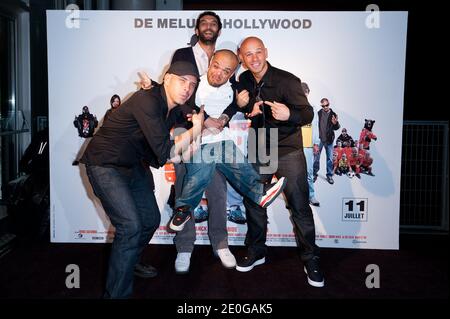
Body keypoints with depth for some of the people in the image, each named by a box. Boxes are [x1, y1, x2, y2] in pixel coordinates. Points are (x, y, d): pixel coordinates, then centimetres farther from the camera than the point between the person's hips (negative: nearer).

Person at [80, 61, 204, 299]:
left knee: (151, 219, 17)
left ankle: (129, 261, 45)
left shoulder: (174, 108, 0)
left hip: (133, 165, 9)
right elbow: (164, 152, -30)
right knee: (130, 226, -19)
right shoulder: (147, 100, -26)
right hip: (105, 165, -9)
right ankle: (116, 293, -4)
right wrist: (194, 131, -18)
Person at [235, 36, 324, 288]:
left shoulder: (287, 80, -15)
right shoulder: (244, 81, 1)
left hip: (288, 153, -5)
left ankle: (311, 258, 17)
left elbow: (308, 114, -17)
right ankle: (256, 251, 31)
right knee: (252, 202, 11)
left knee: (300, 207, 0)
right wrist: (249, 112, -11)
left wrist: (289, 114, -39)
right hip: (257, 153, 5)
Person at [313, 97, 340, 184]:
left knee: (330, 158, 7)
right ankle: (315, 174, 20)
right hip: (319, 139, -1)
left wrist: (335, 123, -21)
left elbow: (336, 128, 1)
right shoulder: (318, 113, -4)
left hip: (329, 140, 1)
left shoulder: (333, 114, 1)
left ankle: (329, 175, 18)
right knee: (316, 157, 7)